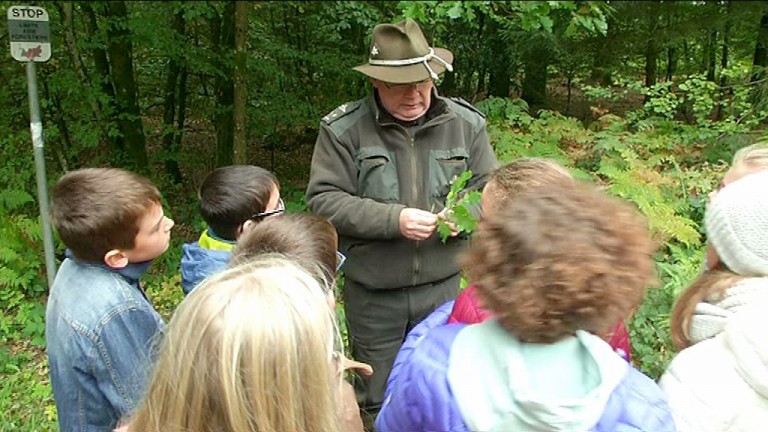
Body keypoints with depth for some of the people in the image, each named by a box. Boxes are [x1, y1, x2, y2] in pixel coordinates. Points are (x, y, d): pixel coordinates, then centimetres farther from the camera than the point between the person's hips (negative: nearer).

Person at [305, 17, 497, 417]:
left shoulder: (466, 123, -1)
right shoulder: (343, 129, -11)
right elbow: (324, 200, -13)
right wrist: (393, 219, -24)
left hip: (442, 286, 3)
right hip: (372, 292, -2)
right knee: (377, 401, 16)